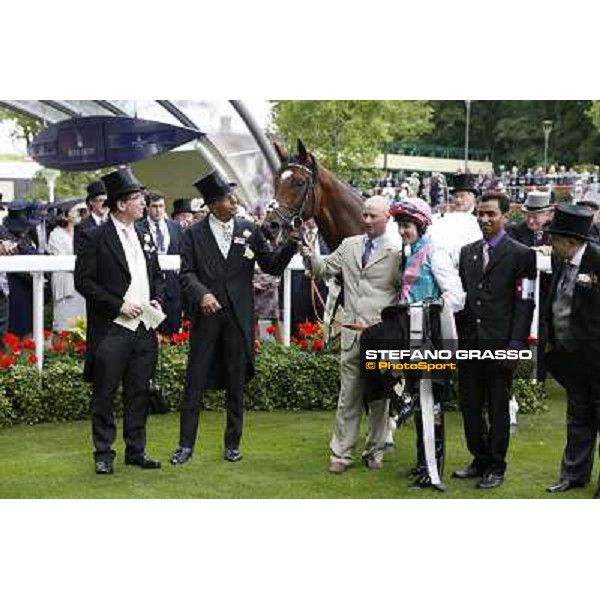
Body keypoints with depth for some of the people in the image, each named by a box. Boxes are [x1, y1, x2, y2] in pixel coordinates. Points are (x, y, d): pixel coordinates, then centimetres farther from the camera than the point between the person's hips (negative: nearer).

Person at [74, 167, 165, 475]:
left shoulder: (145, 237, 13)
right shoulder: (95, 237, -6)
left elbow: (158, 276, 22)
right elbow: (83, 281, -10)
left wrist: (156, 300, 2)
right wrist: (119, 305, -15)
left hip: (145, 330, 6)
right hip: (112, 331, -6)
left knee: (139, 394, 12)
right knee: (104, 395, 2)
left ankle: (136, 450, 21)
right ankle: (104, 455, 11)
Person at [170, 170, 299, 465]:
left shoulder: (250, 230, 6)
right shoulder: (194, 234, 3)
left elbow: (272, 266, 5)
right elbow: (187, 272, -3)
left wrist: (291, 243, -11)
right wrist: (202, 294, -21)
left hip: (239, 317, 1)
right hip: (206, 315, -1)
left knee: (236, 384, 8)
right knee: (195, 383, 1)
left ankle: (233, 444, 20)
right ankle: (186, 445, 9)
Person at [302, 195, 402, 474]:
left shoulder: (397, 252, -2)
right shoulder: (349, 245, 12)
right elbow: (325, 269, 10)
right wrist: (310, 255, -9)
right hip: (352, 333, 3)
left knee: (379, 397, 8)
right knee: (348, 397, 7)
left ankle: (375, 451, 22)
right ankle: (340, 454, 12)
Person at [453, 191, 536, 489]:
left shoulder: (521, 255, -4)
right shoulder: (467, 252, 13)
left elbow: (524, 303, -7)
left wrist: (515, 345, -13)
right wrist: (460, 335, 8)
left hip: (499, 344, -5)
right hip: (469, 342, 5)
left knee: (498, 407, 4)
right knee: (470, 405, 11)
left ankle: (496, 467, 16)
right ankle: (480, 460, 26)